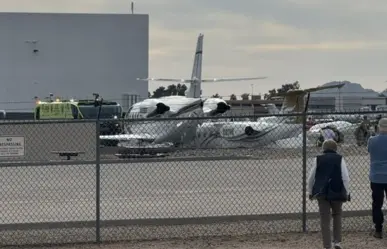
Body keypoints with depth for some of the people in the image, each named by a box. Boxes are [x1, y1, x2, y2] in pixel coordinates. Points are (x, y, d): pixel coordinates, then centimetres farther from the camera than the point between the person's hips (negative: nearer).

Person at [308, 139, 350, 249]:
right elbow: (345, 177, -5)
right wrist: (347, 193, 4)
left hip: (321, 193, 0)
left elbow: (311, 177, 6)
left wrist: (310, 192, 19)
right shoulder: (339, 159, 0)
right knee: (337, 215, 21)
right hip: (337, 192, 0)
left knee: (325, 219, 4)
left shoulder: (318, 159, 3)